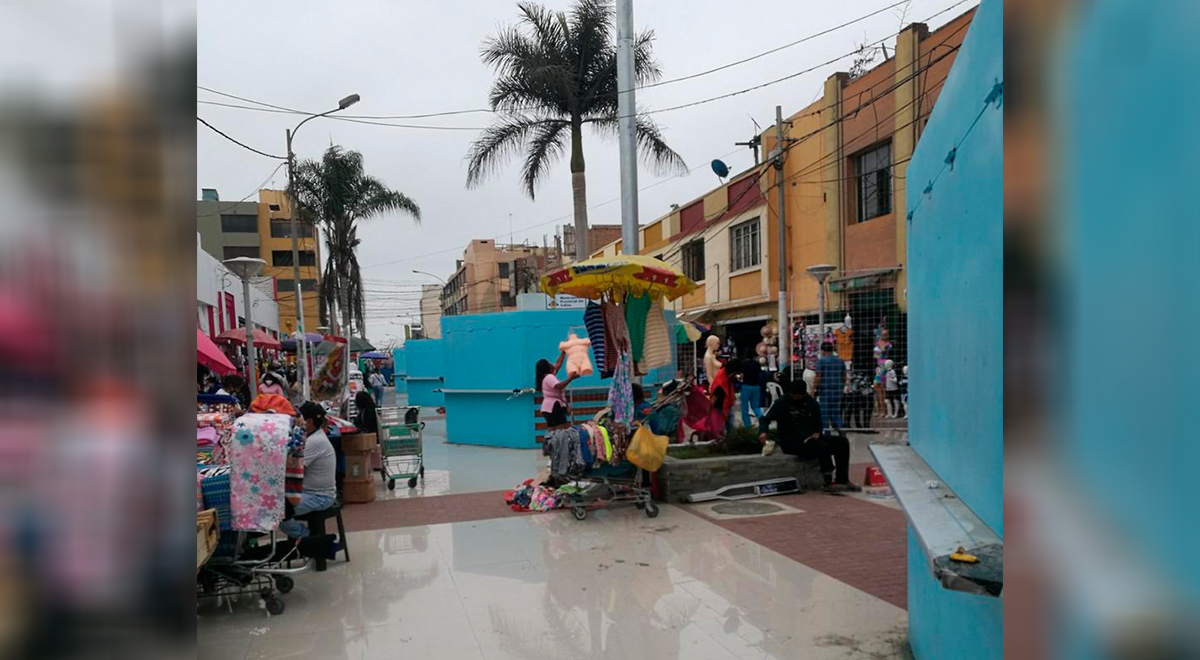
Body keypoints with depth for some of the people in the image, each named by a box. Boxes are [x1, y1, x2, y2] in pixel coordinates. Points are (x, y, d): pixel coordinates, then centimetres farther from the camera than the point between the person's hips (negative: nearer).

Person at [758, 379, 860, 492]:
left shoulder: (812, 403, 8)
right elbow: (765, 419, -4)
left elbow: (818, 423, 20)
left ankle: (842, 480, -5)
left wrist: (817, 433, -2)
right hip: (791, 443, -6)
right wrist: (762, 432, -24)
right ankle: (830, 482, -24)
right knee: (823, 446, -32)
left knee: (842, 441, -7)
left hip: (811, 439, 7)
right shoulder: (781, 403, -5)